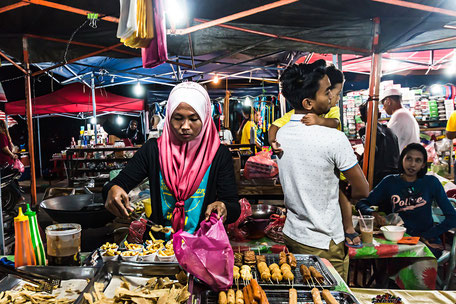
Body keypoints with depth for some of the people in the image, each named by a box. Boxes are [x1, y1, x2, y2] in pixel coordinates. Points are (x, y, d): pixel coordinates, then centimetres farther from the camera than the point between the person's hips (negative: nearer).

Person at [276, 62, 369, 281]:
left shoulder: (280, 134, -3)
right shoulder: (334, 139, -23)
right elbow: (362, 190, -11)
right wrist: (338, 192, 6)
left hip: (291, 236, 6)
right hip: (324, 243, -6)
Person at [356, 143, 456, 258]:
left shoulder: (431, 182, 3)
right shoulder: (390, 182, 4)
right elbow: (361, 203, 2)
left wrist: (426, 236, -7)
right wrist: (373, 214, -20)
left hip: (426, 241, -1)